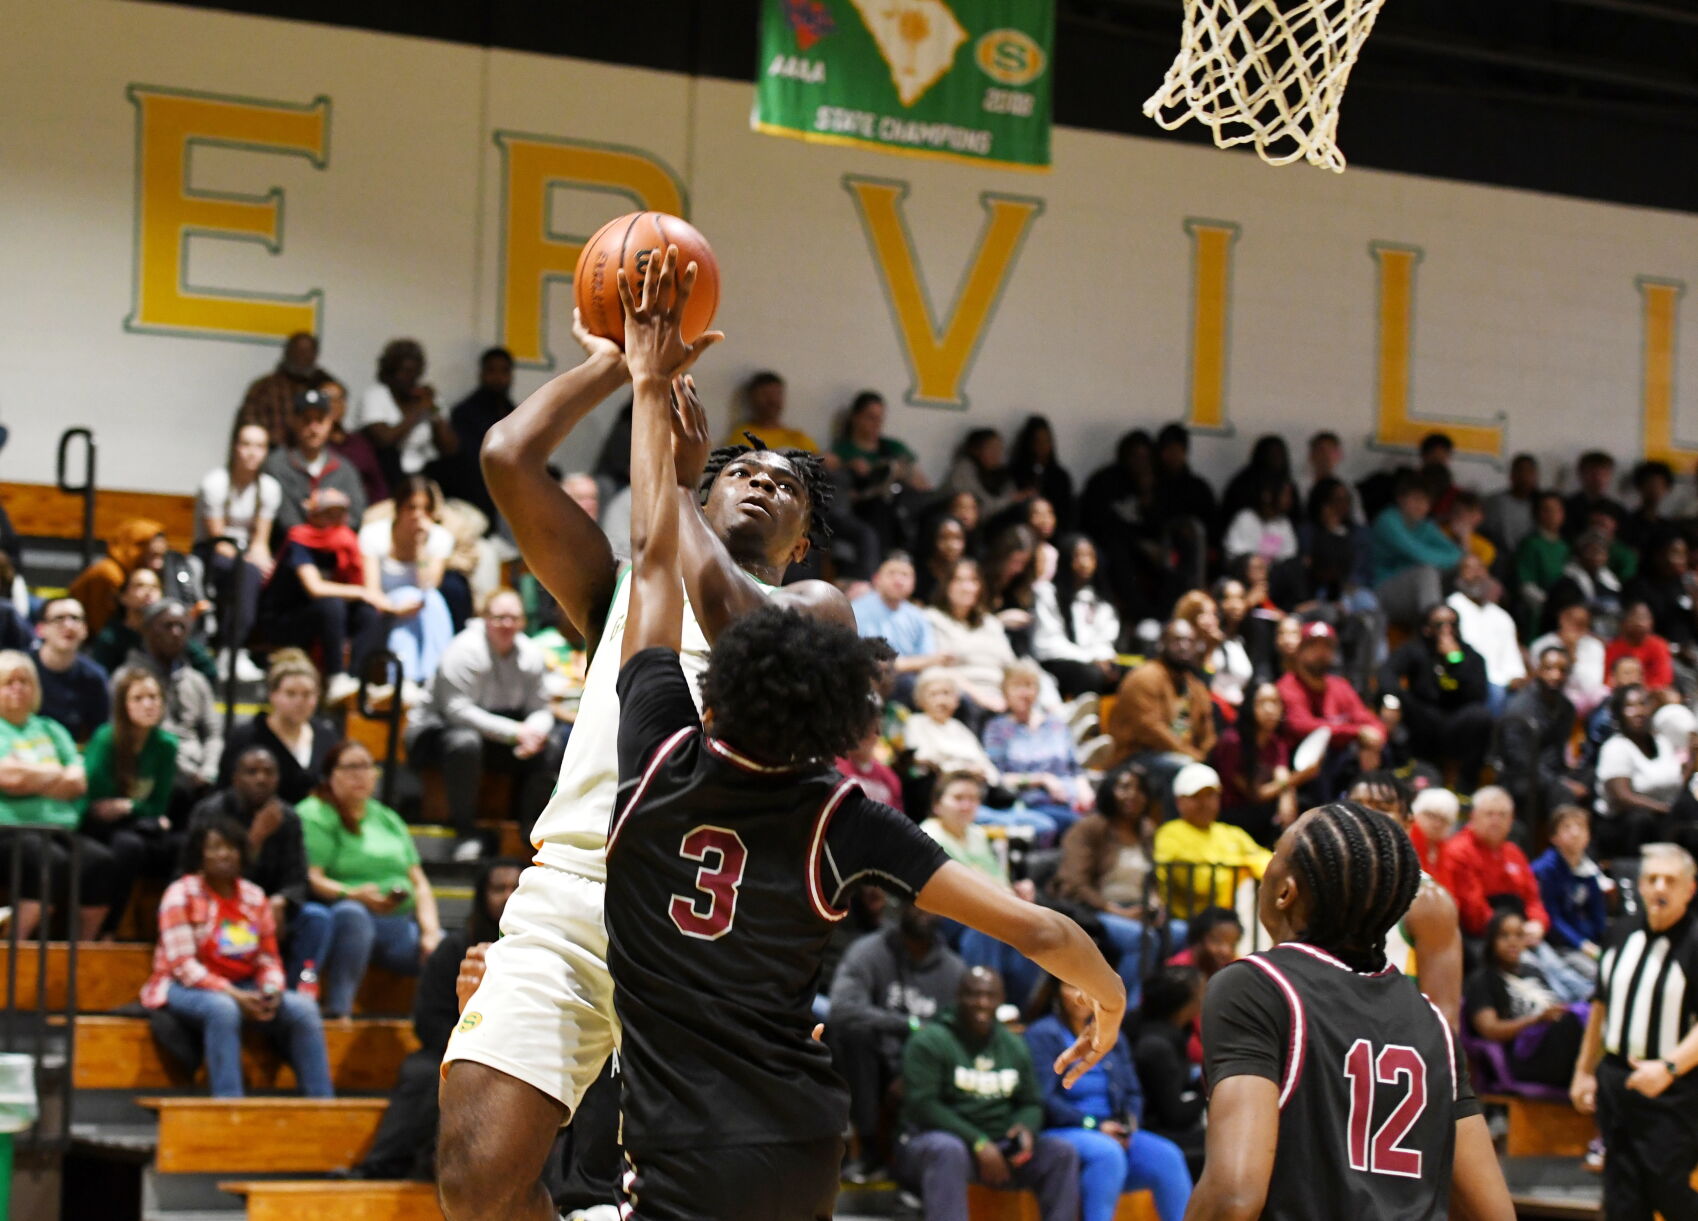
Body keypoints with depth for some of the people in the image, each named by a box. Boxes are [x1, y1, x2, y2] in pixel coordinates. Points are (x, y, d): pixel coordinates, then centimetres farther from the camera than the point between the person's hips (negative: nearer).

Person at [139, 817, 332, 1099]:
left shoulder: (254, 896, 9)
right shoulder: (181, 895, -7)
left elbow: (268, 959, 10)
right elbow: (183, 964, -15)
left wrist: (271, 991, -14)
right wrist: (233, 995, -25)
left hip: (243, 988, 5)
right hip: (186, 988, -5)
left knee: (303, 1008, -20)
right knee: (223, 1009, -39)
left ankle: (322, 1102, -21)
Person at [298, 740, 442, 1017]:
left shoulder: (388, 819, 25)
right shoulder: (314, 816, 4)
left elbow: (419, 882, 19)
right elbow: (312, 879, -9)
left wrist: (430, 930, 2)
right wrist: (354, 895, -26)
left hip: (401, 922, 6)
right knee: (351, 912, -42)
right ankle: (338, 1010, -41)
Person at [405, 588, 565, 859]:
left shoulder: (531, 654, -1)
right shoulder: (464, 651, -20)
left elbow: (541, 710, 0)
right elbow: (456, 709, -27)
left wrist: (535, 731, -27)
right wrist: (515, 732, -30)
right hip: (440, 729, -6)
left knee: (552, 744, -13)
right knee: (465, 742, -40)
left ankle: (529, 824, -2)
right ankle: (466, 832, -28)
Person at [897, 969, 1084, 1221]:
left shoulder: (1014, 1046, 16)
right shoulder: (930, 1042, -3)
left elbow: (1032, 1104, 20)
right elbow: (921, 1105, -13)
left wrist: (1026, 1128, -6)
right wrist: (978, 1143, -20)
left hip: (999, 1148, 6)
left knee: (1062, 1153, -14)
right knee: (948, 1151, -39)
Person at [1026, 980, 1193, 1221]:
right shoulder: (1042, 1035, -1)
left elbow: (1133, 1093, 18)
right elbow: (1043, 1099, -11)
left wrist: (1130, 1124, -4)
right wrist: (1094, 1126, -15)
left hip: (1112, 1135, 6)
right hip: (1060, 1134, -6)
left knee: (1167, 1156, -21)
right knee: (1108, 1153, -37)